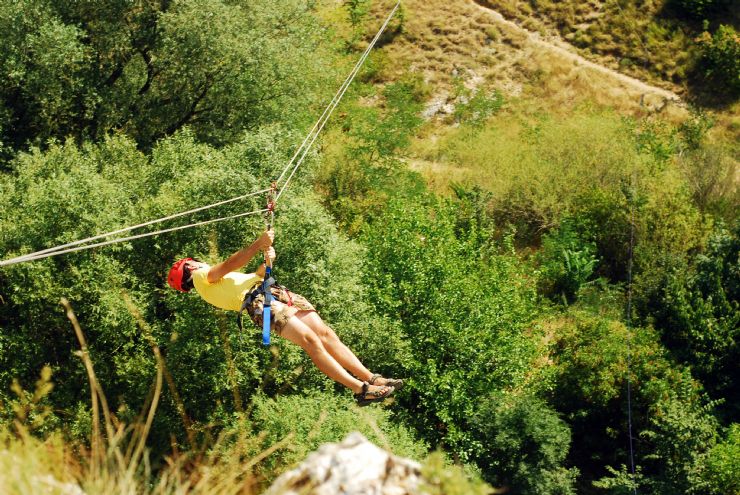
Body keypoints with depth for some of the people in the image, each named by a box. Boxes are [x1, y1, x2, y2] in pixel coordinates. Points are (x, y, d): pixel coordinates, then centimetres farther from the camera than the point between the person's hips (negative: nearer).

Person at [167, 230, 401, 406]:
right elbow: (229, 265, -10)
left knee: (325, 333, -6)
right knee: (310, 339, -22)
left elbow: (255, 276, 30)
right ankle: (360, 389, -25)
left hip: (275, 292, 9)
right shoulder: (201, 277, 9)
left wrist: (266, 262, 10)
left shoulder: (217, 280, 37)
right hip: (258, 301, -9)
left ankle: (371, 378, -9)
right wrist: (259, 244, -18)